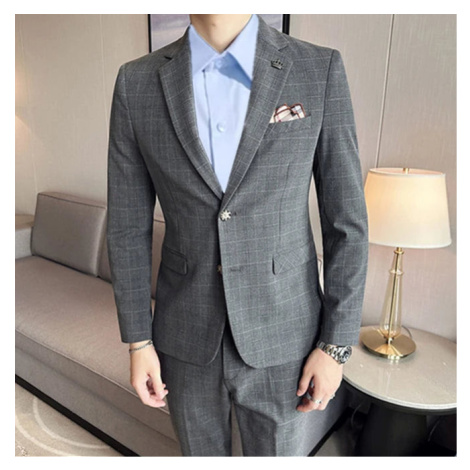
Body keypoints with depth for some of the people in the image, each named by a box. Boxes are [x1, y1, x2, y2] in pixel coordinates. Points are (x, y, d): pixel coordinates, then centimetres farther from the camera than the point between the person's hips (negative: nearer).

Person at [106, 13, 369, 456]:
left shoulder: (320, 70, -10)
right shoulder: (137, 83, -6)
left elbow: (346, 221, -7)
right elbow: (128, 224, -2)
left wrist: (336, 344, -6)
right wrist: (137, 341, 0)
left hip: (281, 341, -1)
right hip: (187, 338, 2)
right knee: (203, 457, 26)